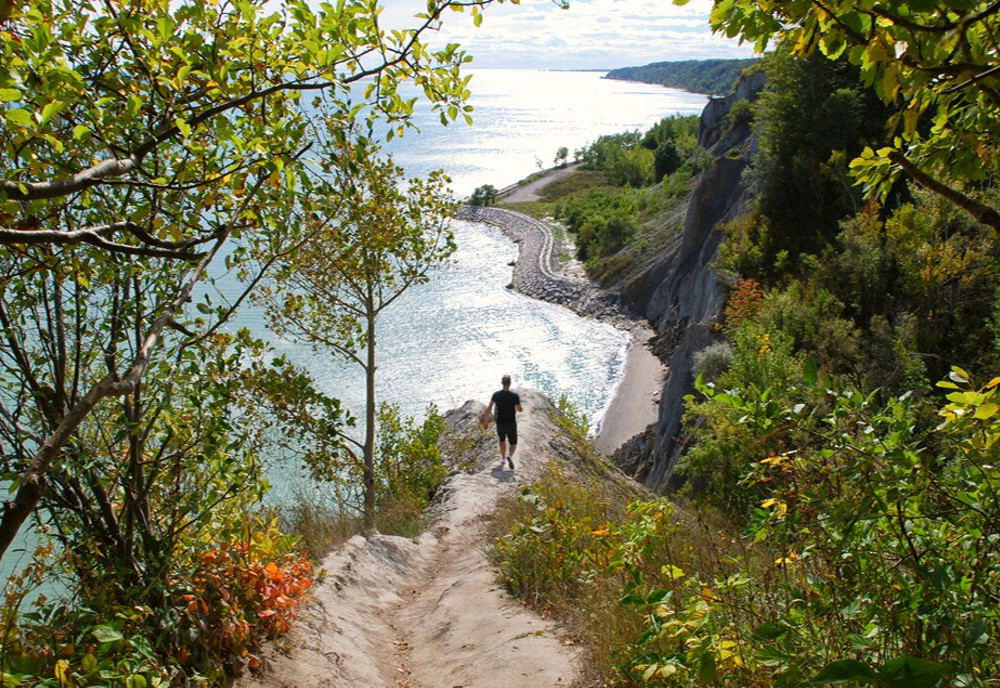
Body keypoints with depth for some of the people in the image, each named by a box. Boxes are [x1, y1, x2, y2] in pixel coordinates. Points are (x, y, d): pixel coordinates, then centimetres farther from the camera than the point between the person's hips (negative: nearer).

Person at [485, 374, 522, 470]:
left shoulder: (496, 394, -9)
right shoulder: (514, 395, -16)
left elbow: (489, 408, -7)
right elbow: (520, 410, -10)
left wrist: (486, 419, 4)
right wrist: (518, 407, 13)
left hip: (500, 423, 2)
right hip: (511, 423, -2)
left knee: (502, 440, 27)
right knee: (513, 444, 10)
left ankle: (503, 459, 32)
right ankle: (510, 455, -20)